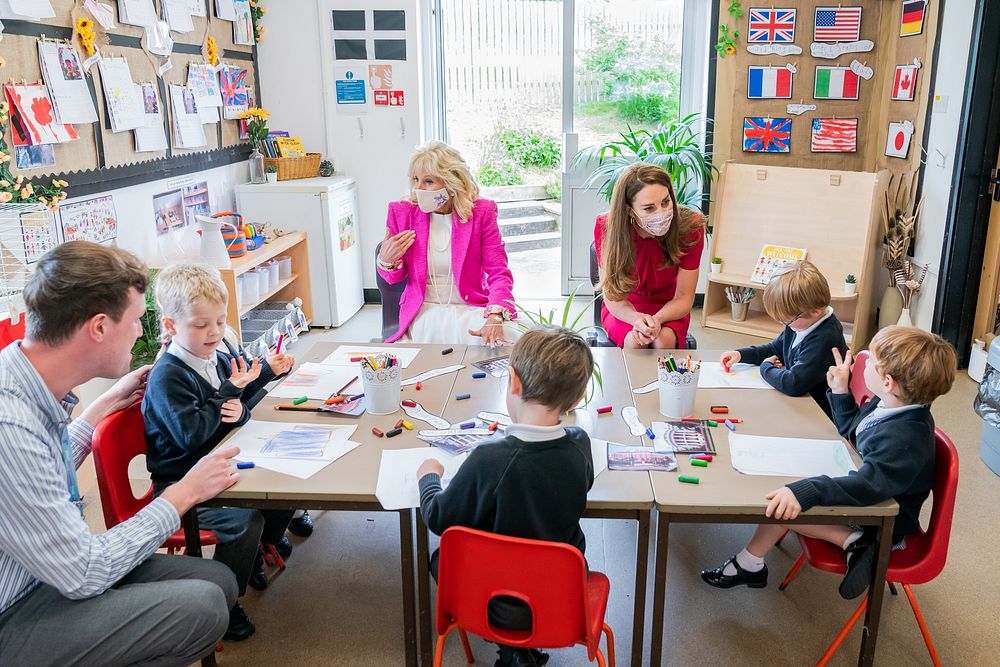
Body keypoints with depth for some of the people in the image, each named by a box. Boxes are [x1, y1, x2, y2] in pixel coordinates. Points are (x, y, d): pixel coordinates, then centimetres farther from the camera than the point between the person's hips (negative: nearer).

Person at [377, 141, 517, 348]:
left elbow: (498, 272, -7)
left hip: (470, 308, 1)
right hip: (423, 311, 0)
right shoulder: (402, 212, 2)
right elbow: (394, 278, 14)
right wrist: (386, 260, -12)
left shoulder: (481, 212, -2)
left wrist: (495, 317, -26)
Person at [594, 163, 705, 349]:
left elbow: (684, 297, -15)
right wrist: (637, 319, -39)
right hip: (625, 310, -1)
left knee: (664, 339, -31)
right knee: (635, 340, -32)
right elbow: (612, 296, -17)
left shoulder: (690, 227, -22)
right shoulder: (606, 227, -23)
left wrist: (656, 319, -37)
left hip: (668, 308, 1)